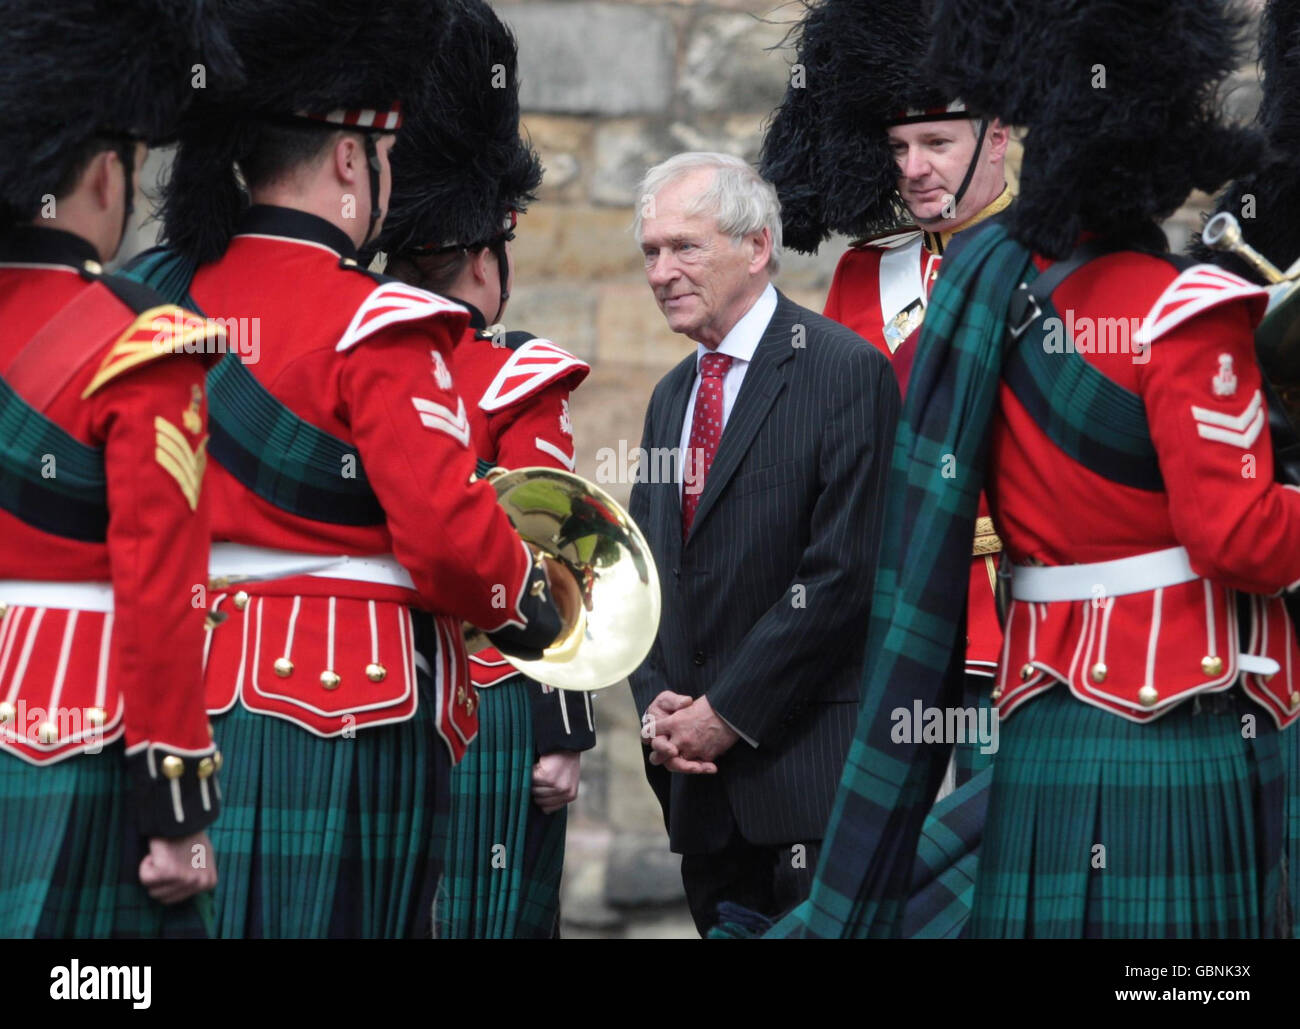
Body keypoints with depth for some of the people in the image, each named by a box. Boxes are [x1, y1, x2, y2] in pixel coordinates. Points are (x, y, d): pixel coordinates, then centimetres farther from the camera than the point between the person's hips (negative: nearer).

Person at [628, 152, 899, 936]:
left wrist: (728, 712, -12)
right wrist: (657, 702, 2)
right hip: (702, 778, 7)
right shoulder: (672, 397, 18)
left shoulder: (846, 372, -8)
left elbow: (843, 573, -14)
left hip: (813, 777, -7)